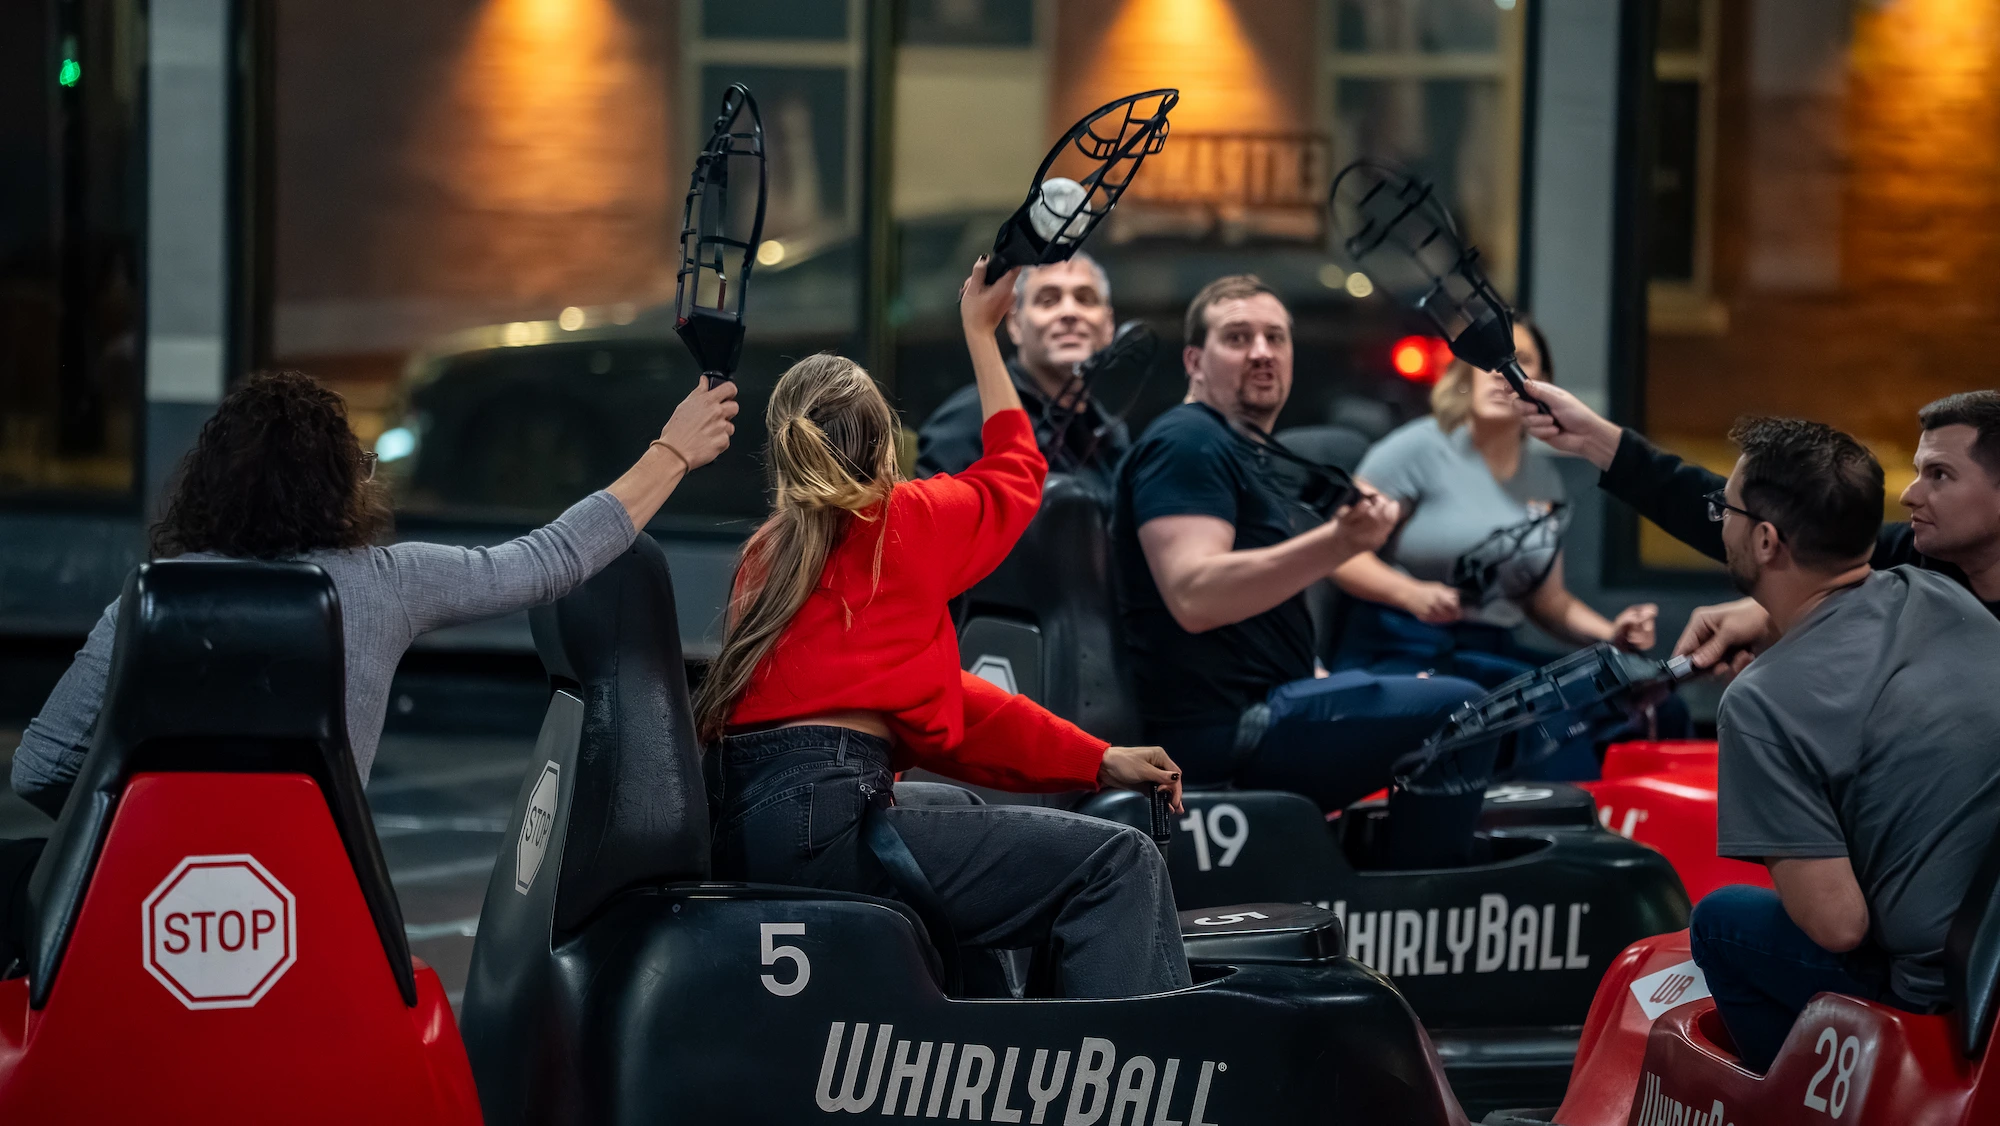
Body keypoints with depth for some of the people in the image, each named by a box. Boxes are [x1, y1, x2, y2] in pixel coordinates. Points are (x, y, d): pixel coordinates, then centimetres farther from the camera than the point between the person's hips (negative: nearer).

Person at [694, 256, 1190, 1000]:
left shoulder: (767, 553, 23)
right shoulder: (902, 525, 1)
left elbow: (936, 700, 21)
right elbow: (1017, 470, 25)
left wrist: (1094, 762, 19)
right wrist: (981, 333, 37)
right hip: (821, 818, -9)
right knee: (1119, 866, -12)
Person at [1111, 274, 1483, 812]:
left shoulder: (1246, 453, 24)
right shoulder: (1187, 444, -10)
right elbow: (1193, 596, -26)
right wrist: (1336, 543, -34)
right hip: (1223, 728, -11)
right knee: (1460, 708, -20)